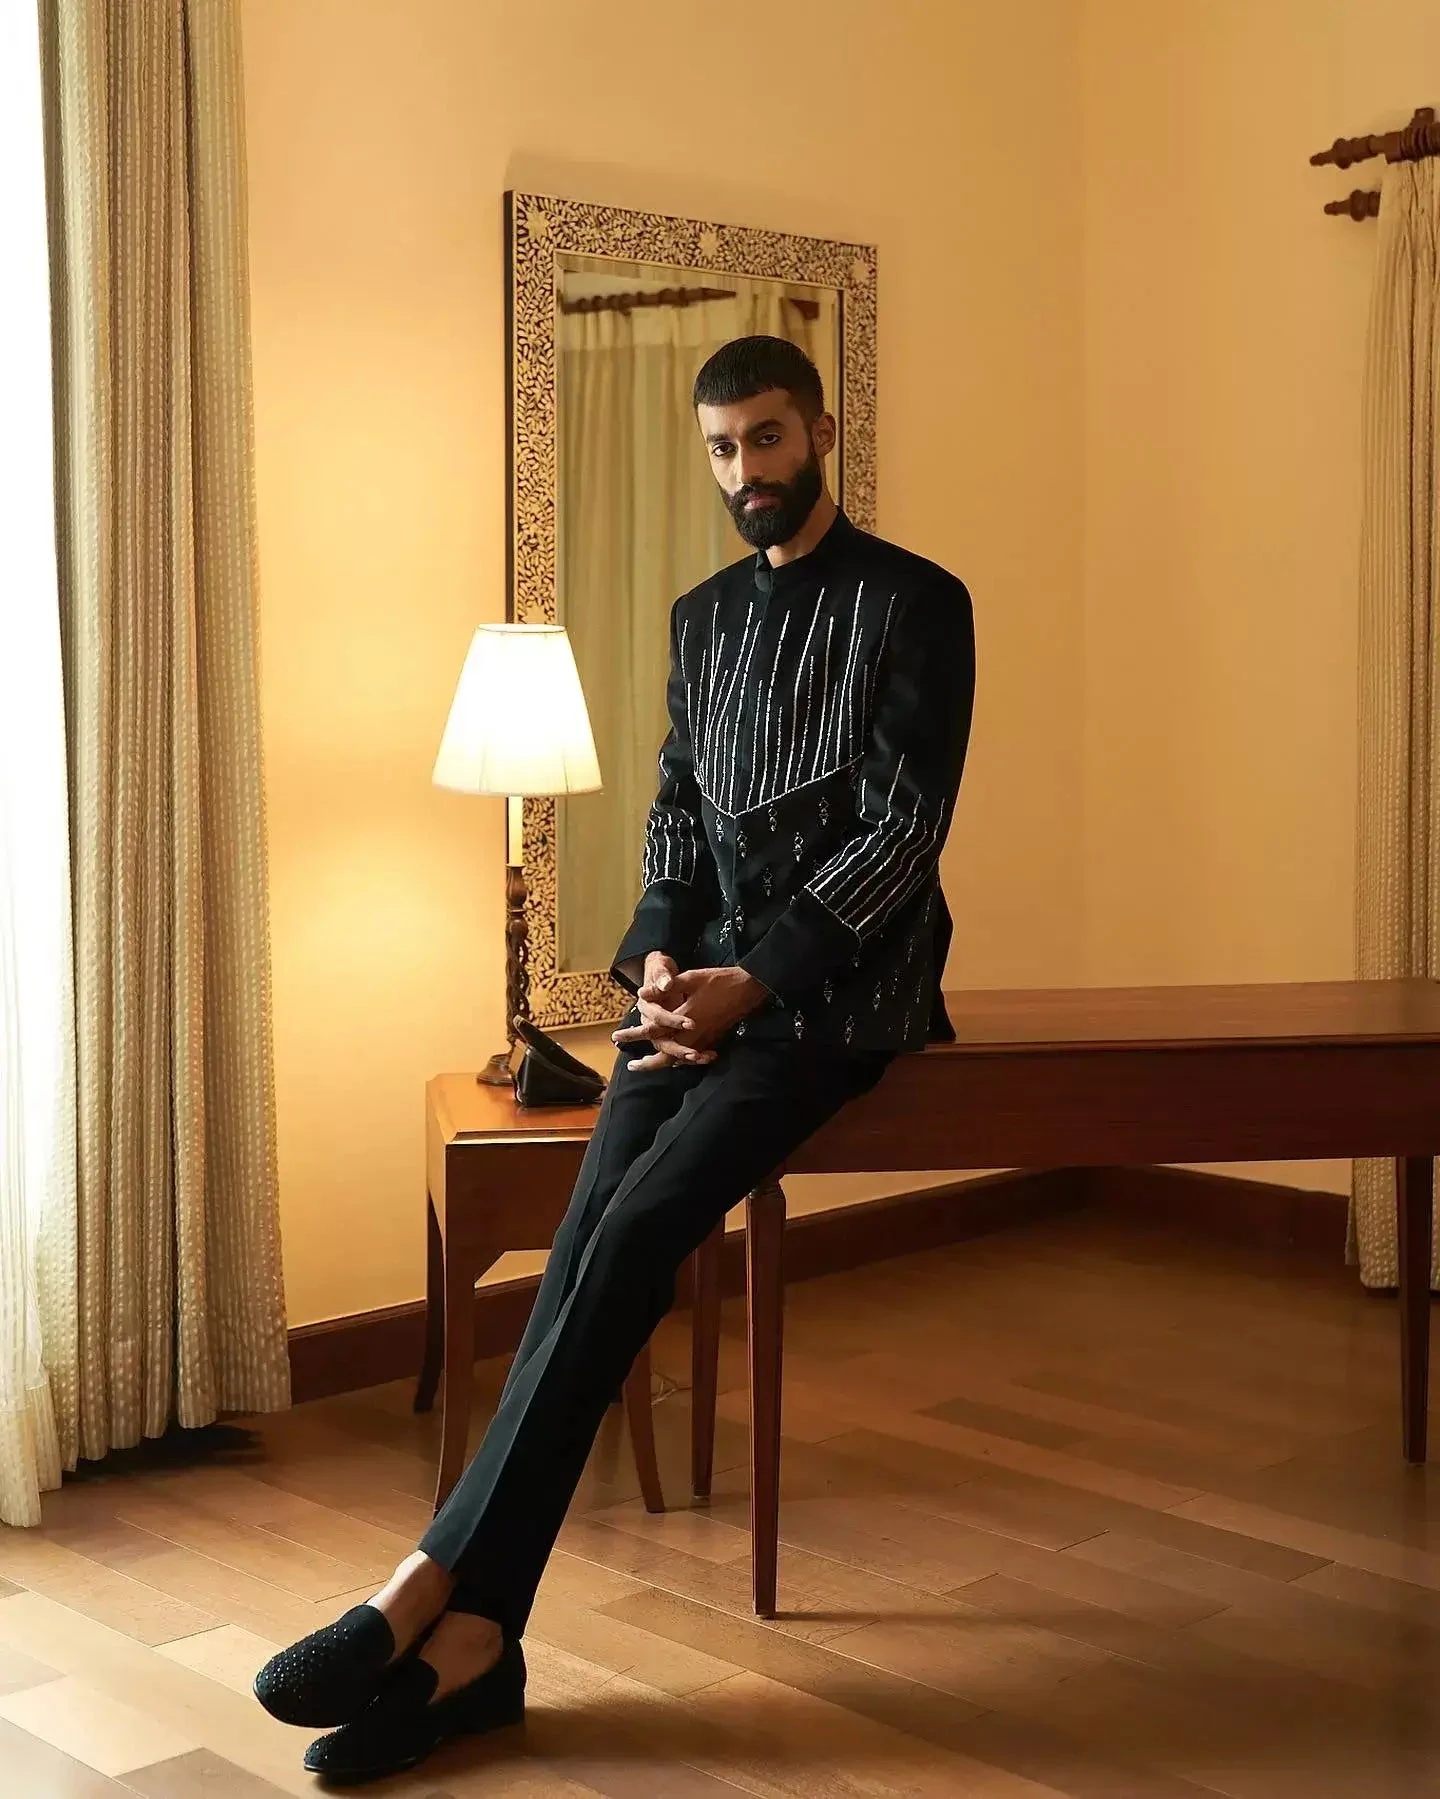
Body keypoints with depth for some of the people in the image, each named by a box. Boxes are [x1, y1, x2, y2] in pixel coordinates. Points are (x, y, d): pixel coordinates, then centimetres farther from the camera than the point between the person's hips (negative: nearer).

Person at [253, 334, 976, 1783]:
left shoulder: (914, 606, -1)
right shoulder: (703, 618, 18)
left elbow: (901, 832, -10)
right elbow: (676, 818, 16)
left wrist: (751, 983, -19)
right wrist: (660, 961, -5)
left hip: (840, 986, -5)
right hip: (713, 981, 5)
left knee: (633, 1230, -25)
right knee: (594, 1233, -20)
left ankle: (436, 1584, -23)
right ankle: (475, 1633, -25)